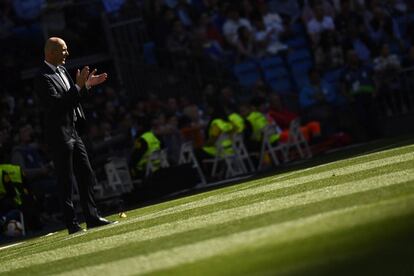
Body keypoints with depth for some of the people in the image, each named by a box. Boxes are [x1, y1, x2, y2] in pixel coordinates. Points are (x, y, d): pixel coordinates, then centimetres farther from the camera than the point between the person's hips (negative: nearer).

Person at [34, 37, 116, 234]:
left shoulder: (62, 71, 12)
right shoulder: (43, 78, -17)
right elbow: (56, 104, -26)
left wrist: (87, 85, 7)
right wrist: (78, 86, -25)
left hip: (72, 132, 9)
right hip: (59, 135, -9)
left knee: (86, 175, 11)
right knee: (66, 182, -4)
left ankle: (92, 218, 17)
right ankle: (72, 225, 1)